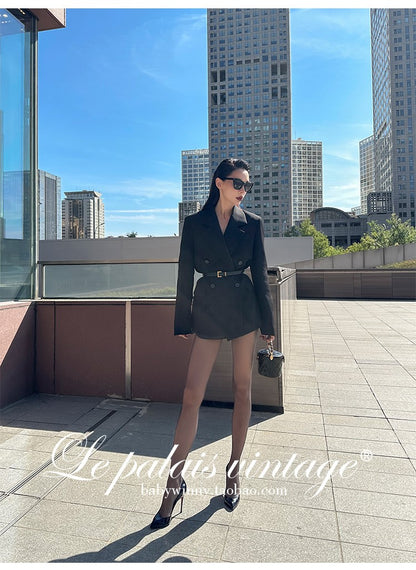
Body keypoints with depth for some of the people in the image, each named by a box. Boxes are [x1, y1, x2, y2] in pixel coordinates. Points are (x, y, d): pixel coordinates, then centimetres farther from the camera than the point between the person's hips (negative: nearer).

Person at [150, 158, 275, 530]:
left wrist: (267, 323, 3)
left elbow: (261, 274, 5)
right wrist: (183, 322, 3)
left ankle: (235, 469, 28)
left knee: (242, 390, 9)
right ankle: (175, 482, 13)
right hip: (207, 310, -1)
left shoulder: (252, 223, 6)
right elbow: (185, 275, 4)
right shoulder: (194, 223, 4)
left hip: (244, 309, 1)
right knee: (192, 395, -1)